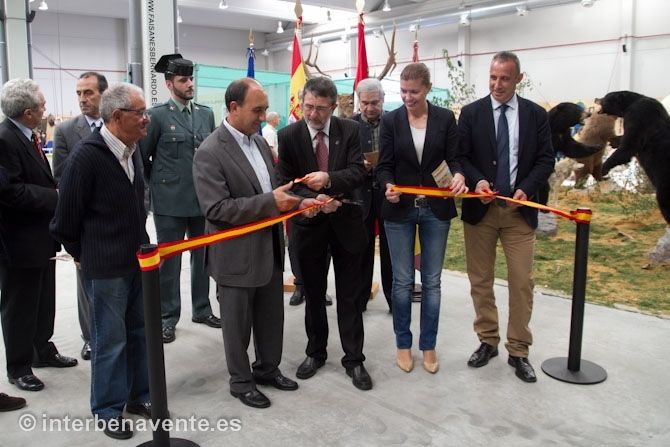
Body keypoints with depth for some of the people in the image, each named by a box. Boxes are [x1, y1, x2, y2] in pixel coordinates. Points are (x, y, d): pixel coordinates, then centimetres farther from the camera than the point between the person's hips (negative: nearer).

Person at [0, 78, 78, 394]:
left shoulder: (27, 136, 8)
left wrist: (55, 190, 1)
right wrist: (56, 197, -21)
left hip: (40, 236, 9)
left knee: (44, 302, 21)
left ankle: (43, 351, 38)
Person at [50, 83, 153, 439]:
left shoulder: (132, 150, 4)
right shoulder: (87, 155, -17)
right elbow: (67, 216, -9)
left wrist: (141, 244, 14)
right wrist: (82, 256, 2)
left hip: (138, 259, 7)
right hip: (105, 268, -7)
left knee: (140, 332, 16)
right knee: (110, 341, 6)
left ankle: (138, 396, 33)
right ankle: (108, 410, 24)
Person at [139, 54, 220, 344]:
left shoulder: (206, 114, 8)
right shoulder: (157, 115, -5)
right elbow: (143, 157, 1)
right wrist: (157, 185, 4)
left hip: (203, 198, 5)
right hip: (170, 202, -4)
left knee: (203, 257, 14)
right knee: (169, 261, 5)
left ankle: (202, 309, 29)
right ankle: (168, 318, 17)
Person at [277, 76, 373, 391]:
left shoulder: (350, 130, -5)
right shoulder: (288, 135, -5)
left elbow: (358, 172, -14)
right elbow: (285, 183, -7)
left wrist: (329, 179, -32)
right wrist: (312, 198, -23)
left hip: (345, 221, 0)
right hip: (309, 223, 1)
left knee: (350, 295, 6)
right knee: (313, 294, 14)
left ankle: (353, 359, 19)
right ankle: (315, 353, 31)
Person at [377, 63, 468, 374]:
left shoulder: (445, 118, 1)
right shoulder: (391, 120, 0)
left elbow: (454, 159, 0)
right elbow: (384, 165, -1)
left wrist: (459, 176, -23)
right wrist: (388, 186, -22)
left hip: (436, 209, 1)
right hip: (400, 209, 0)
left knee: (432, 281, 8)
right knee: (402, 281, 6)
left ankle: (428, 346, 22)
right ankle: (403, 344, 23)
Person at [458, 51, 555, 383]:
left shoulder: (536, 114, 4)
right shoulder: (471, 113, 2)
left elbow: (545, 159, 3)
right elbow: (460, 156, 0)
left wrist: (527, 188, -13)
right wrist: (477, 181, -18)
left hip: (519, 209, 0)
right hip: (480, 208, 0)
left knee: (521, 282, 0)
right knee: (480, 280, 8)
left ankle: (518, 351, 14)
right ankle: (487, 341, 24)